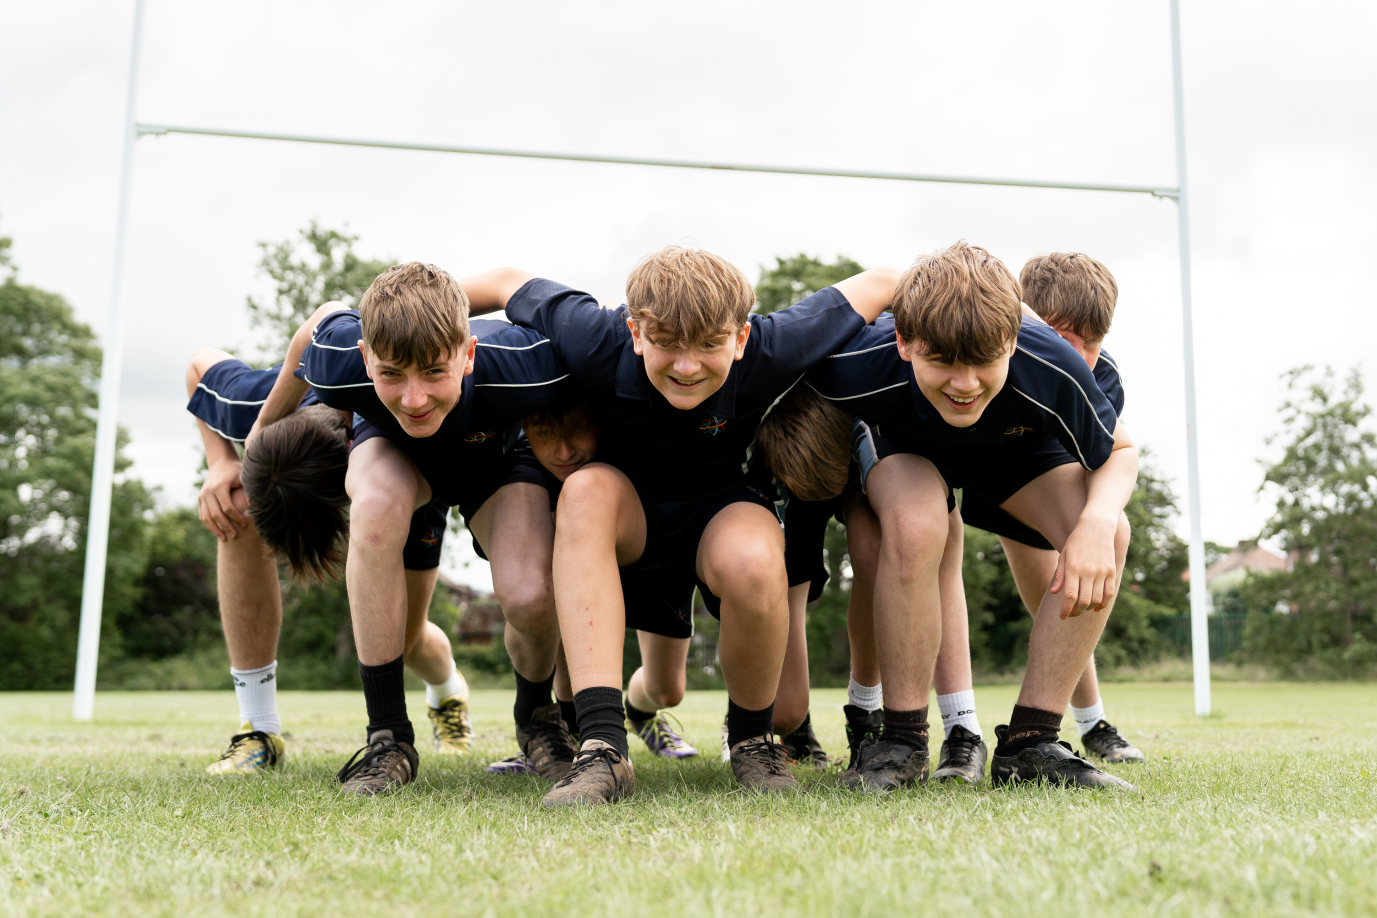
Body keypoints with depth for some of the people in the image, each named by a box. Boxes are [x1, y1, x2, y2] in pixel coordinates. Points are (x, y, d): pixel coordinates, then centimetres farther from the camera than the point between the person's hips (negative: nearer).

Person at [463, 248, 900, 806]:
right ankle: (602, 746, -36)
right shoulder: (598, 345, -27)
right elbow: (507, 283, -10)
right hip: (626, 506, 1)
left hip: (724, 505, -1)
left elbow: (879, 284, -15)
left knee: (752, 563, -37)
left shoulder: (769, 351, -28)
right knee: (586, 489, -35)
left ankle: (752, 738, -3)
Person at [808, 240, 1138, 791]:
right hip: (903, 443, -2)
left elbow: (1119, 450, -18)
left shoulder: (1055, 371, -37)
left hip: (1013, 447, 2)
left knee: (1108, 535, -23)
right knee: (915, 525, -36)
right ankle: (902, 742, -18)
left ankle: (1028, 743, -13)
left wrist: (1098, 519, -38)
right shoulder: (859, 365, -40)